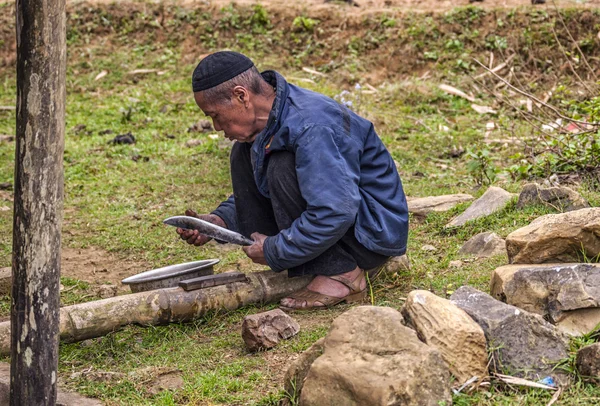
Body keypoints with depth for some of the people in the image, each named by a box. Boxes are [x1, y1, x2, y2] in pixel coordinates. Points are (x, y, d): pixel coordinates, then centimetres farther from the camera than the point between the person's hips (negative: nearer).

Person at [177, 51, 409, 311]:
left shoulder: (310, 126, -29)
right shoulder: (271, 118, 1)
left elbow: (334, 214, -36)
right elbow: (255, 190, 17)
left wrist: (274, 252, -23)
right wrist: (220, 221, -1)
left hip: (375, 233, -10)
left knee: (283, 168, -28)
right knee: (245, 153, 4)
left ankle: (341, 275, -18)